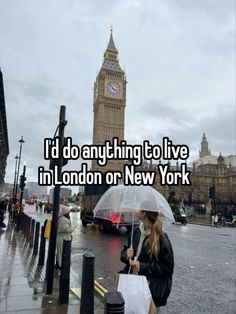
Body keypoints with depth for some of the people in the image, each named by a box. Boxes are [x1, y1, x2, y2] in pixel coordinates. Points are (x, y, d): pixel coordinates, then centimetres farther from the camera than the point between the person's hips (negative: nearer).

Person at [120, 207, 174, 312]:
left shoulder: (161, 238, -13)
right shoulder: (136, 231, 3)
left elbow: (168, 268, -10)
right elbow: (125, 251, 15)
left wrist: (142, 266, -15)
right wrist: (126, 255, -8)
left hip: (152, 284, -5)